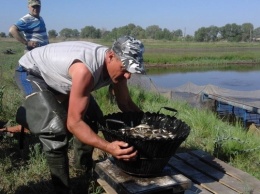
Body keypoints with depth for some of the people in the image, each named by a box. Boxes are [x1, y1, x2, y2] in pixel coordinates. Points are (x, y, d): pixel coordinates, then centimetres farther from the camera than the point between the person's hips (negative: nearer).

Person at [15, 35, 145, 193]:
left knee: (93, 117, 7)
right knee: (56, 129, -24)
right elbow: (73, 123, -42)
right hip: (32, 72, -8)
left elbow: (126, 104, -4)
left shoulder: (117, 65, -18)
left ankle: (84, 164, 30)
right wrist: (108, 147, -53)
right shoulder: (85, 70, -43)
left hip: (58, 76, 8)